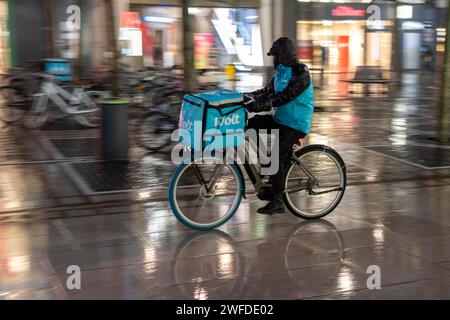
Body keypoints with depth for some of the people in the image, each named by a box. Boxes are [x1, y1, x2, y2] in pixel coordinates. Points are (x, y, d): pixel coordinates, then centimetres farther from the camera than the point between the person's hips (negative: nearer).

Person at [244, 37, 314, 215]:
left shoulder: (300, 73, -16)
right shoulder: (281, 72, 13)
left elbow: (285, 96, -27)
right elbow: (268, 91, 11)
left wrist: (260, 104, -36)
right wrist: (247, 96, -3)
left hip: (295, 125, -9)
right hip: (280, 119, 9)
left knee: (276, 160, -14)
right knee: (253, 123, -10)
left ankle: (277, 202, -4)